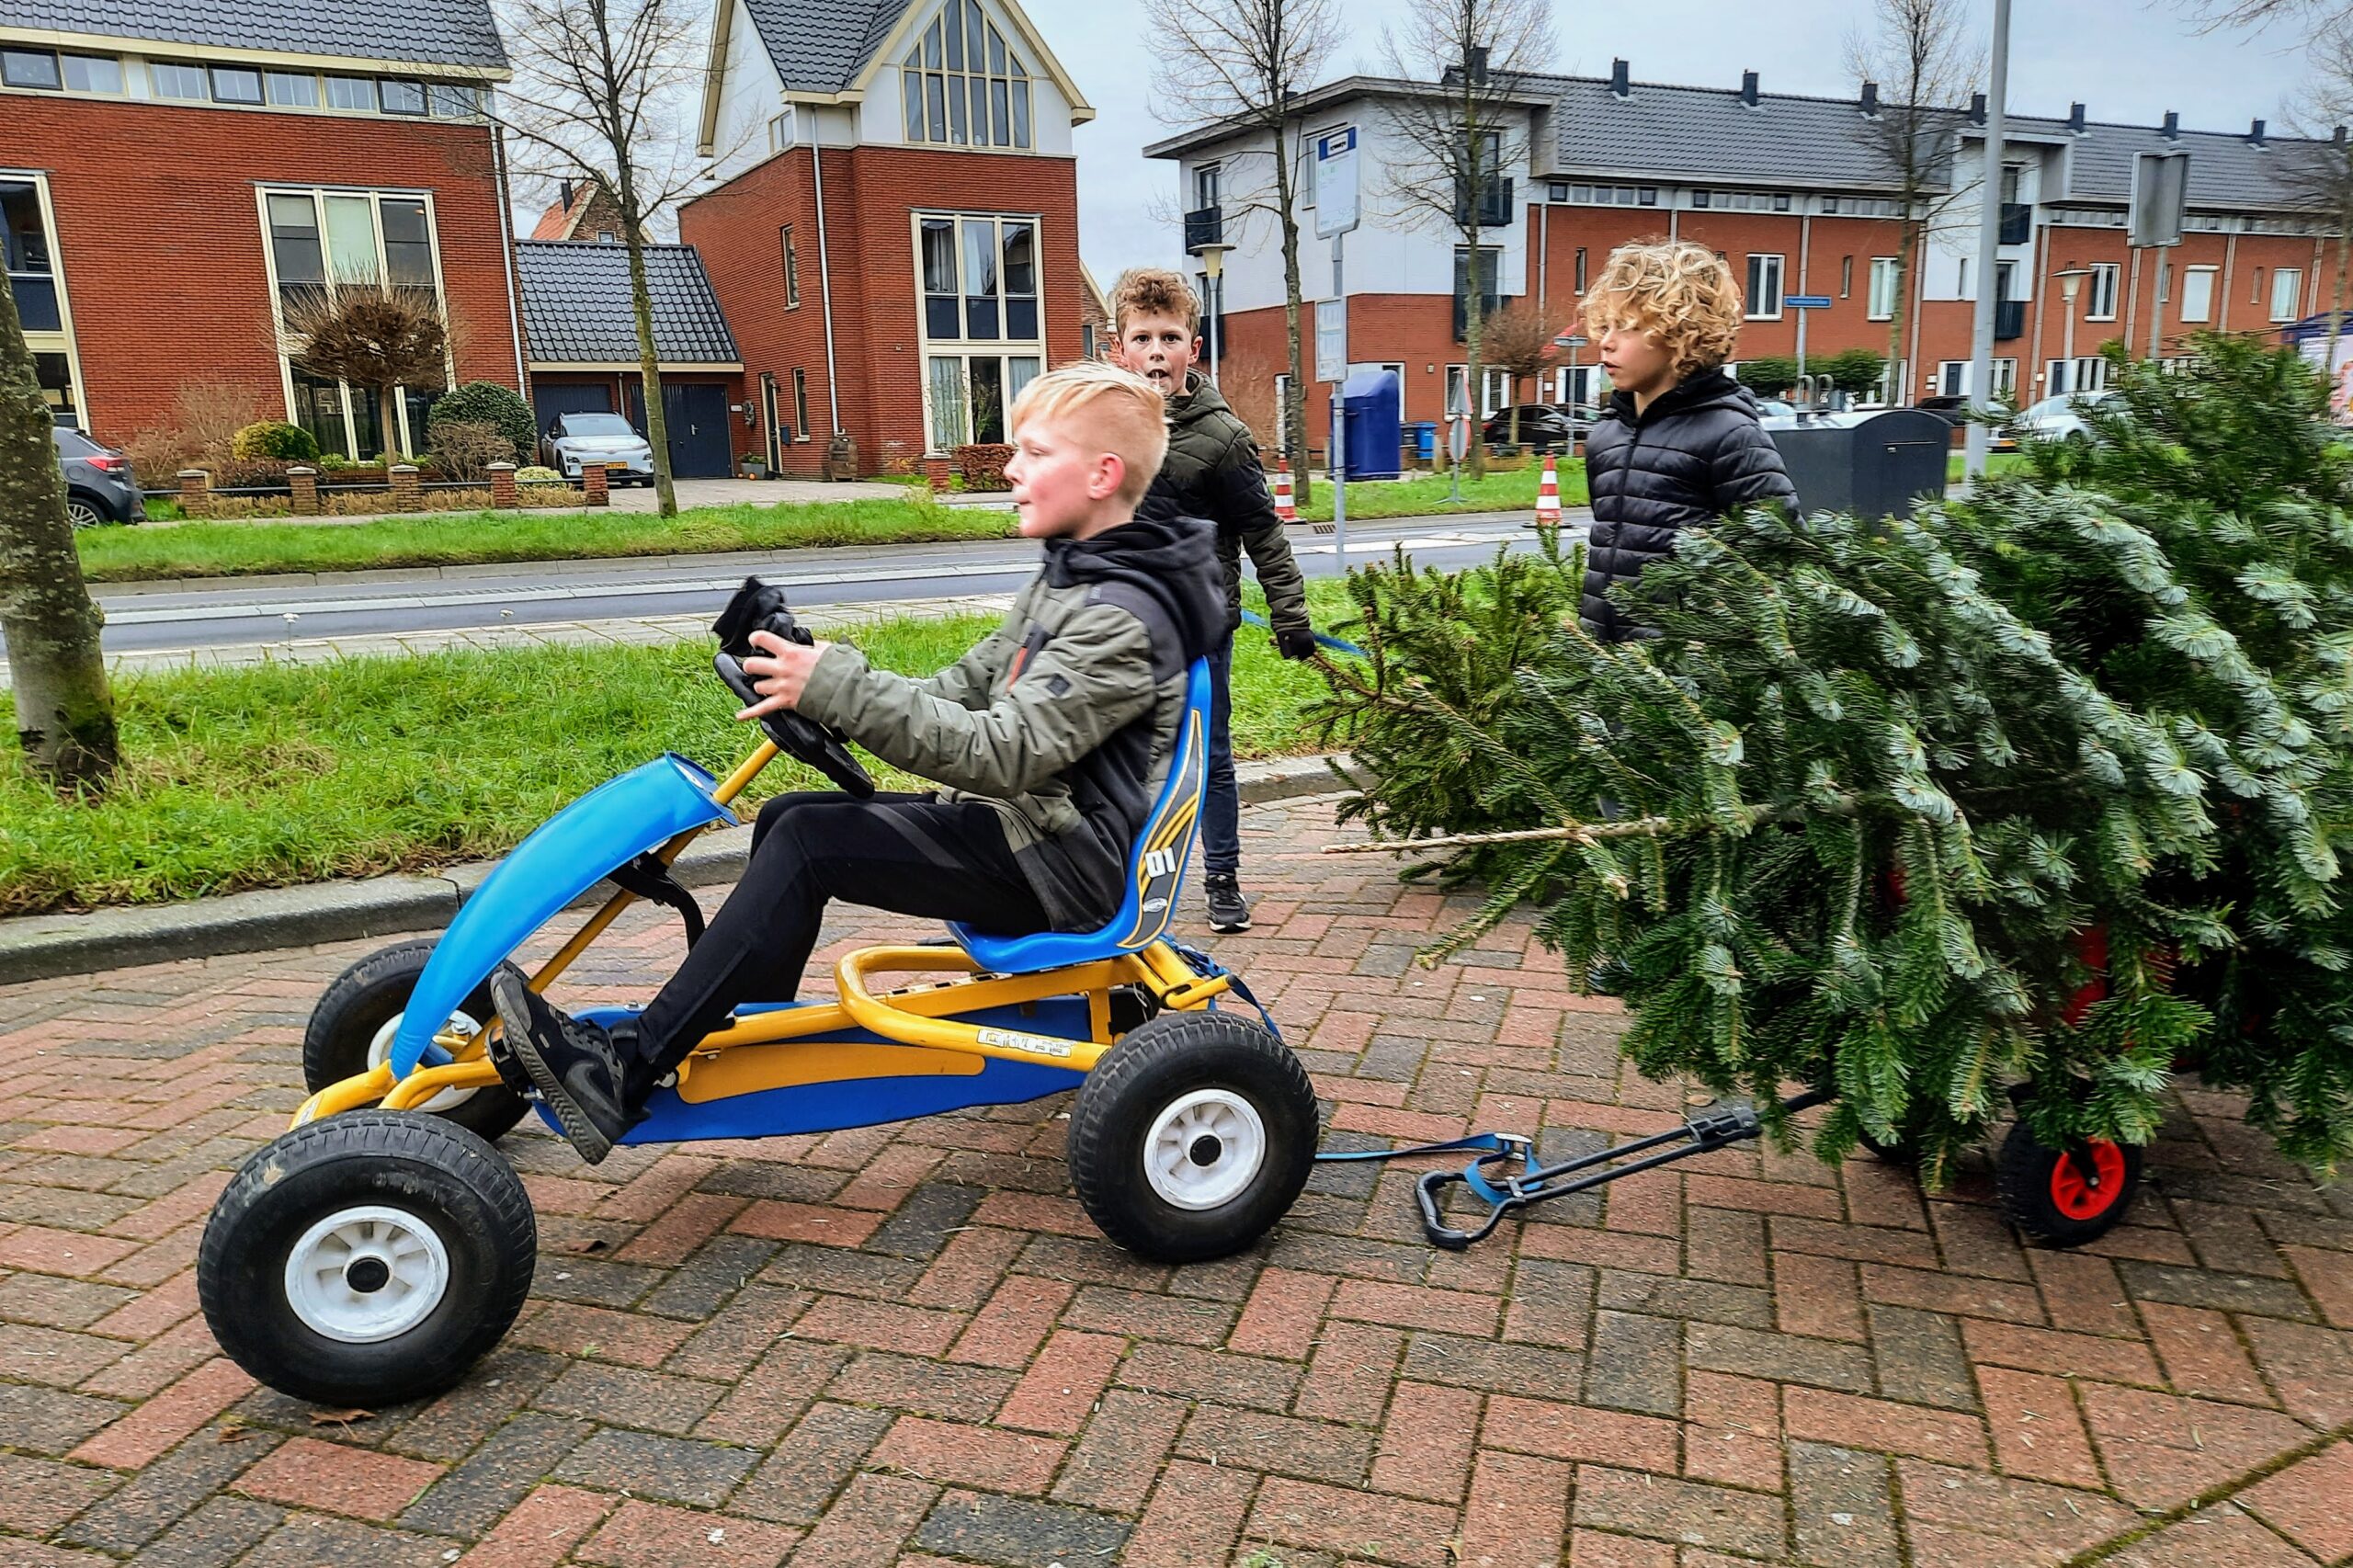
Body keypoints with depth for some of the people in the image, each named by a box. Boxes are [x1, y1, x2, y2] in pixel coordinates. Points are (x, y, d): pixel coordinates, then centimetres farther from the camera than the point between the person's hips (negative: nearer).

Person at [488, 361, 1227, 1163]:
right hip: (1024, 819, 10)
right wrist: (822, 692, 2)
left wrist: (838, 687, -29)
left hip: (1059, 863, -10)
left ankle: (624, 1072, -14)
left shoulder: (1123, 617, -20)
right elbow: (969, 685, 14)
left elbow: (1003, 753, -28)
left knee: (808, 842, -20)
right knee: (784, 817, 6)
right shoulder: (1072, 575, 13)